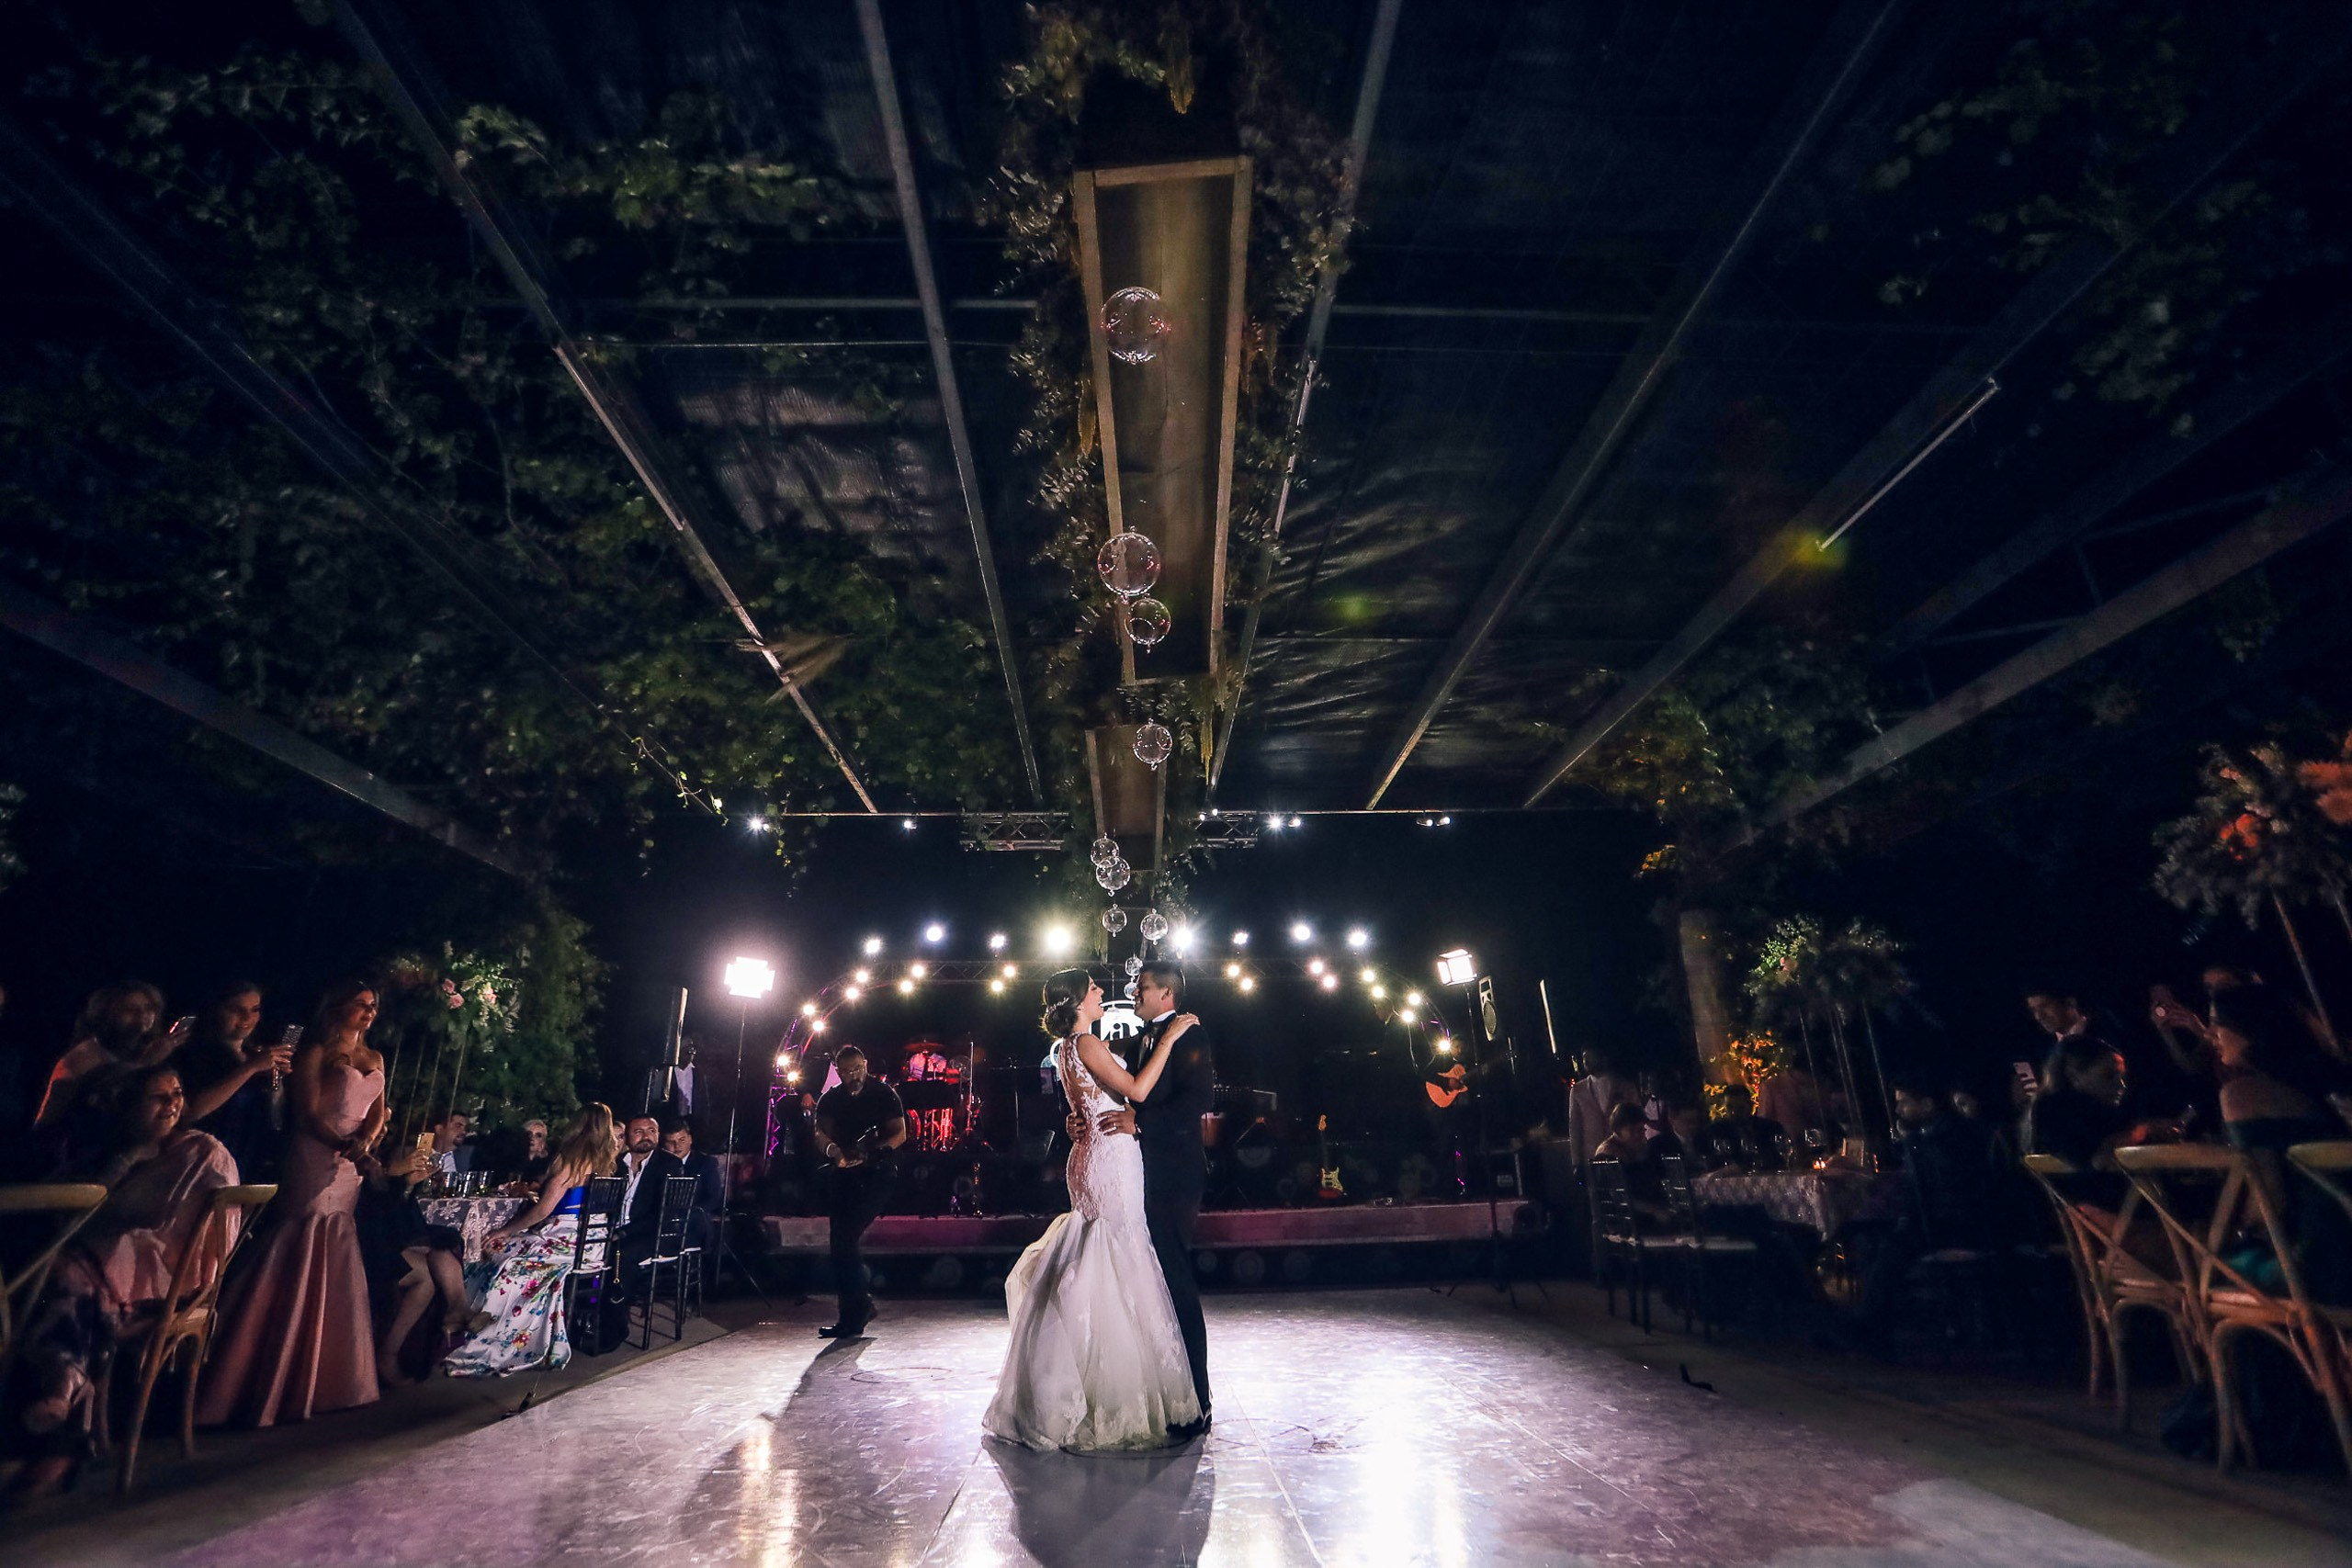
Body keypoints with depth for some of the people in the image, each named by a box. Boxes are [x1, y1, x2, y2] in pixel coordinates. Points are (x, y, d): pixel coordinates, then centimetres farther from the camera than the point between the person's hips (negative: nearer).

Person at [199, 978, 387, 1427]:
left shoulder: (374, 1059, 16)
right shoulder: (316, 1052, -3)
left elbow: (377, 1114, 11)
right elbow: (307, 1113, -10)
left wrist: (365, 1141, -10)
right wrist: (344, 1147, -23)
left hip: (353, 1170, 6)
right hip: (315, 1166, -6)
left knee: (340, 1273, 9)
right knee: (300, 1267, -5)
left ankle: (331, 1378, 18)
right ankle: (269, 1385, 4)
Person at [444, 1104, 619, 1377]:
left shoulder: (572, 1160, -10)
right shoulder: (604, 1161, 9)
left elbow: (544, 1209, -11)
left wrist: (504, 1230, -2)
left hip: (565, 1239, -7)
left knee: (496, 1249, -3)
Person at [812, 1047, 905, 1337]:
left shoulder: (884, 1093, 0)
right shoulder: (831, 1099, 10)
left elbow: (900, 1134, -4)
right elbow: (821, 1133, -4)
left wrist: (873, 1151, -22)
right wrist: (833, 1150, -27)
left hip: (876, 1174, -5)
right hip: (842, 1175, 5)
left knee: (845, 1238, -16)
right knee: (841, 1242, 4)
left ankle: (854, 1312, -5)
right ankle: (855, 1312, 16)